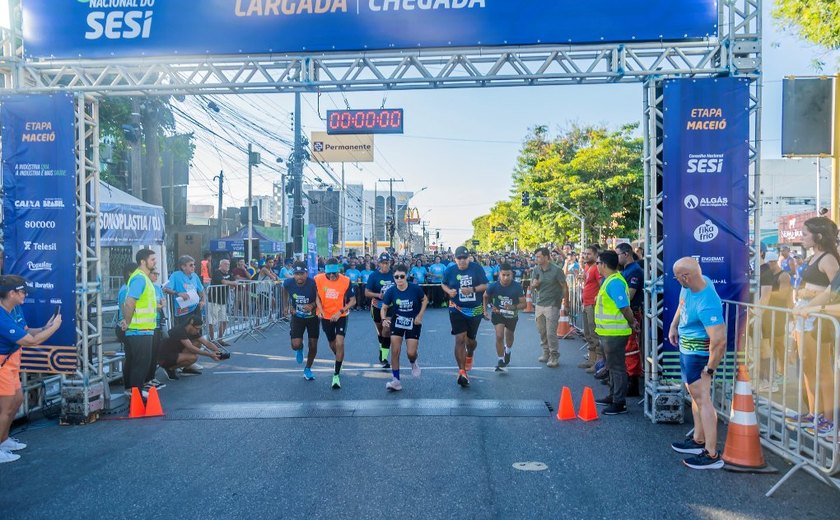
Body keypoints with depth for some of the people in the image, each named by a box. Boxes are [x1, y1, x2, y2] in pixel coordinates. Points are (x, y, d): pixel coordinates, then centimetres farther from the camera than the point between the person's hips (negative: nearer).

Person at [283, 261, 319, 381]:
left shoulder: (313, 284, -27)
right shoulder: (288, 283, -18)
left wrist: (312, 305, -32)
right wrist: (287, 306, 10)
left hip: (312, 317, -1)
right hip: (297, 317, 1)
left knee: (313, 346, 6)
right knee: (296, 345, -12)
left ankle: (307, 369, 32)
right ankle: (300, 349, 29)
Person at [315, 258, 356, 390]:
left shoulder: (346, 281, -16)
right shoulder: (318, 279, -12)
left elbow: (353, 301, -8)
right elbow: (316, 295, 3)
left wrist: (340, 312, -18)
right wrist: (320, 309, -13)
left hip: (341, 316, -2)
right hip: (326, 316, 3)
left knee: (339, 343, -16)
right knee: (332, 343, 17)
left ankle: (336, 375, -6)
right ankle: (339, 359, 50)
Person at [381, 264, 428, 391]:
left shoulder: (415, 288, -19)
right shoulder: (391, 291, -16)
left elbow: (425, 300, -1)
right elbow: (384, 308, -7)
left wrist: (420, 316, -10)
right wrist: (384, 319, -27)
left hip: (413, 323, -1)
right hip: (397, 322, 1)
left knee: (411, 353, -5)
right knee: (395, 351, -6)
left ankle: (413, 363, 34)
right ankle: (396, 381, 6)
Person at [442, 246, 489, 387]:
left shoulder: (477, 268, -8)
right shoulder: (450, 270, -4)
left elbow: (485, 286, -7)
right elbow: (443, 284, 11)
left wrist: (472, 289, -24)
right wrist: (449, 291, -11)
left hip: (475, 310, 1)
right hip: (457, 310, -1)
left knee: (471, 339, 16)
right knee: (460, 339, -12)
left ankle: (469, 356, 51)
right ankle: (462, 371, -8)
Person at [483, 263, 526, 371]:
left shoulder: (517, 287, -24)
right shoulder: (493, 286, -22)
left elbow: (523, 304, -19)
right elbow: (485, 296, 0)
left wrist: (513, 307, -36)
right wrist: (485, 310, -5)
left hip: (512, 315, 2)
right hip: (497, 313, -1)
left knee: (509, 336, 23)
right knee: (499, 336, -19)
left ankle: (507, 352, 54)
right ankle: (500, 360, -6)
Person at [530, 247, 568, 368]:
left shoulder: (556, 270, -12)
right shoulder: (536, 269, 4)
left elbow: (565, 287, -7)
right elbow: (532, 286, 10)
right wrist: (534, 284, -15)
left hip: (552, 305, -6)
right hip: (539, 304, 6)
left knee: (551, 333, -7)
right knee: (542, 331, 13)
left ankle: (554, 357, 4)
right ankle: (546, 353, 28)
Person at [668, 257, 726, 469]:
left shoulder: (707, 305, -33)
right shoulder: (690, 286, -6)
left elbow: (719, 341, -35)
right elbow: (682, 304, 18)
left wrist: (710, 368, -24)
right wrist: (673, 326, 14)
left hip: (698, 352, -10)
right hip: (687, 348, 10)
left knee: (702, 399, -8)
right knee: (695, 395, 20)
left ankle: (712, 455, -2)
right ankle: (698, 440, 35)